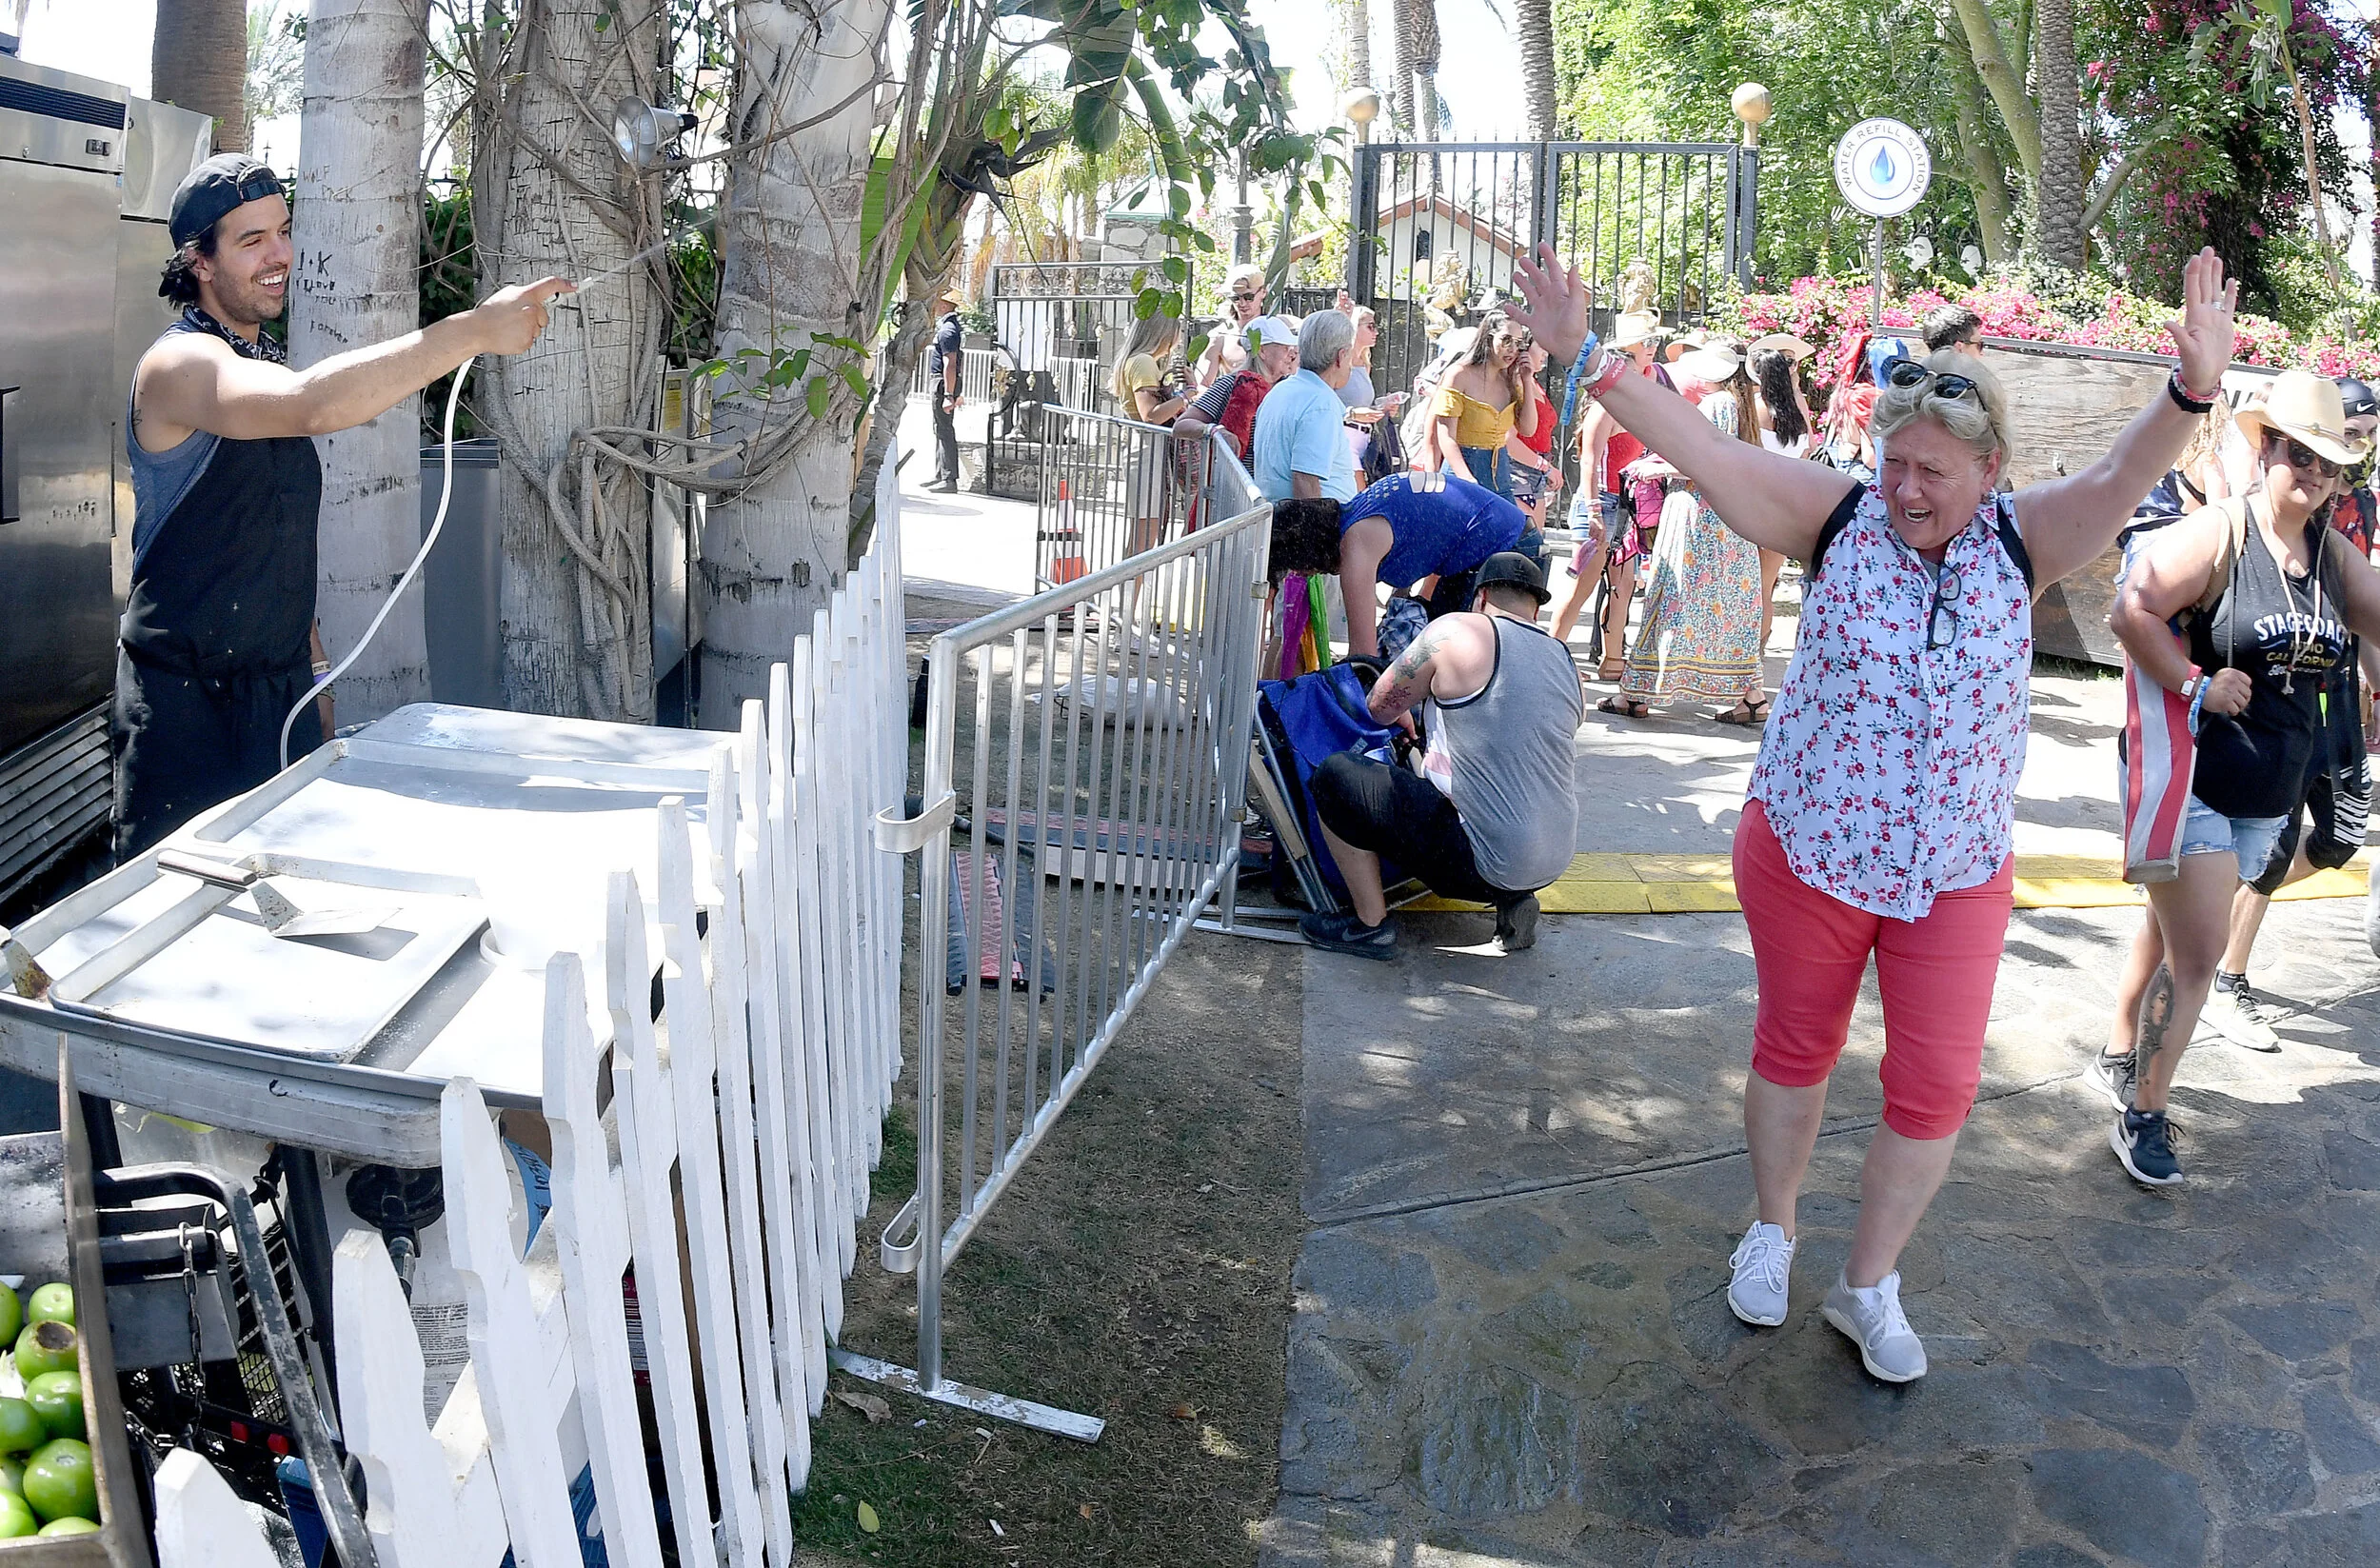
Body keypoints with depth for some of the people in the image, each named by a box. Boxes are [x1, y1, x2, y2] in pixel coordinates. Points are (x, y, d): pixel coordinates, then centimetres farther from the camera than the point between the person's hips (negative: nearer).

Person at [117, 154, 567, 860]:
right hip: (186, 703, -7)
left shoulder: (265, 364, 13)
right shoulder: (180, 365, -15)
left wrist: (311, 663, 19)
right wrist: (475, 330, -37)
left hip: (282, 691, 8)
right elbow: (314, 406, -37)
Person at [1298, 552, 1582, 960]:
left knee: (1334, 778, 3)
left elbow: (1380, 706, 4)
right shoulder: (1564, 661, 12)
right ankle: (1512, 898, 16)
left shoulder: (1458, 632, -6)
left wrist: (1404, 717, 29)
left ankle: (1370, 926, 10)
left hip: (1484, 863, -7)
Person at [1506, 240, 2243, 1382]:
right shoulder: (1838, 519, -9)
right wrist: (1583, 358, -28)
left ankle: (1868, 1285, 29)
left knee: (1936, 1092, 6)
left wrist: (2191, 393, -45)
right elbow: (1699, 449, -18)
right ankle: (1771, 1229, 43)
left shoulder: (2021, 545, -6)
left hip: (1958, 875, 1)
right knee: (1794, 1050, 18)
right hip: (1804, 853, -1)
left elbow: (2120, 480, -24)